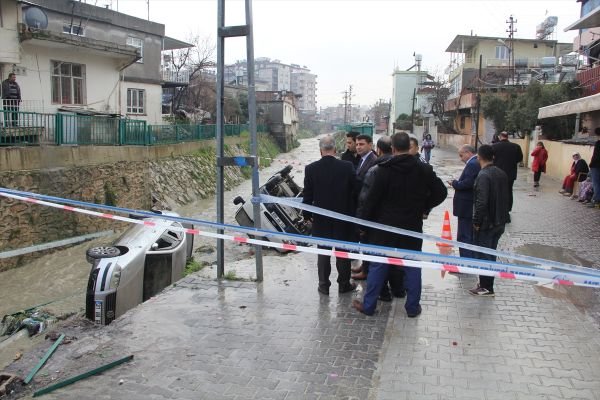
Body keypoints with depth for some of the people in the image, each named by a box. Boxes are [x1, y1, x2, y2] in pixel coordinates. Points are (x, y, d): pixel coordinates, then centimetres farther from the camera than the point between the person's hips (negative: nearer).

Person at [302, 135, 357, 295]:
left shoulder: (311, 168, -9)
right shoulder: (347, 167, -11)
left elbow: (307, 195, -3)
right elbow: (354, 192, -4)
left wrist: (307, 214, 10)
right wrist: (353, 213, 9)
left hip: (321, 218, 0)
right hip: (343, 217, 0)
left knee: (323, 252, 10)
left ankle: (324, 285, 17)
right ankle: (344, 284, 22)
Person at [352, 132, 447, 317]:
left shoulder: (382, 170, -13)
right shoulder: (424, 170, -3)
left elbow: (369, 199, -13)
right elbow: (441, 192, 4)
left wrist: (362, 221, -2)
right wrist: (422, 206, 11)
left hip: (385, 227, -2)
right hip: (413, 226, 2)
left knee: (378, 267, 8)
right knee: (412, 267, 12)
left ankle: (368, 305, 17)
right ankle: (413, 307, 19)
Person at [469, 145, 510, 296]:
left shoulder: (484, 176, -20)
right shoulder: (502, 174, 7)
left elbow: (481, 202, -25)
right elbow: (506, 197, 14)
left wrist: (476, 222, -16)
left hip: (485, 223, -8)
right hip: (499, 222, 8)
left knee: (482, 255, 3)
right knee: (490, 253, 17)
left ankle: (486, 287, 10)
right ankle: (487, 283, 27)